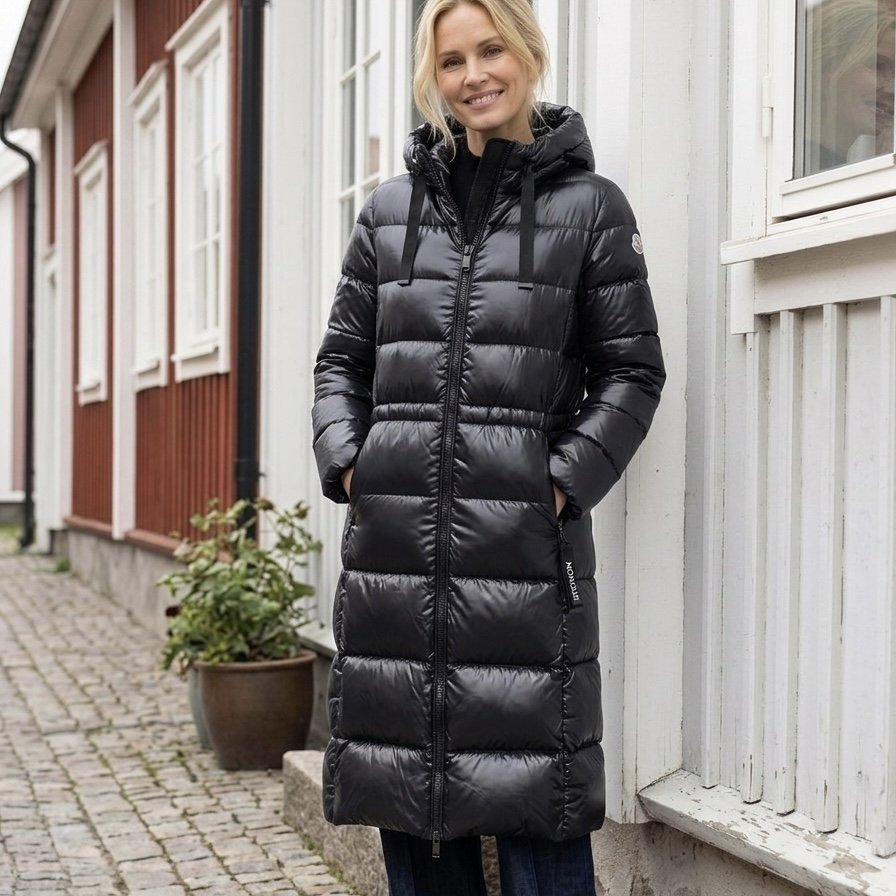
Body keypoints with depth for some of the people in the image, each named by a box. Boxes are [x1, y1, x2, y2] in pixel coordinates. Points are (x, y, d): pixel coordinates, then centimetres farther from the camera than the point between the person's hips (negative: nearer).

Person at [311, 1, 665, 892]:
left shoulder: (589, 206, 4)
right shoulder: (390, 209, 13)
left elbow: (631, 372, 3)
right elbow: (342, 359, 16)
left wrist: (564, 482, -8)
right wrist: (346, 462, 1)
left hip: (523, 535, -3)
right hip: (394, 531, 4)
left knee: (534, 802, -1)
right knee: (403, 781, 11)